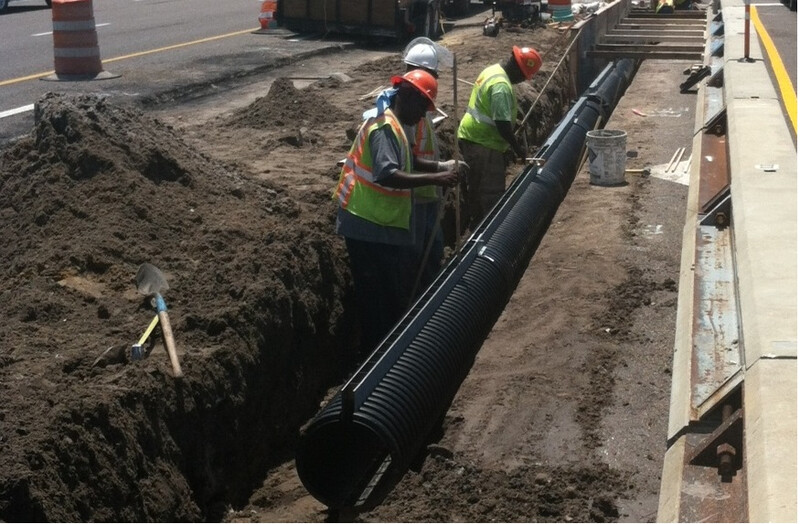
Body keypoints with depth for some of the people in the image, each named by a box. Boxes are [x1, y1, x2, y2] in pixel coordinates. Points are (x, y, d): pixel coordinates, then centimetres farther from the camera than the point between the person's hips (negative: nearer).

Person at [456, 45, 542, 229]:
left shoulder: (493, 70, 10)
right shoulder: (502, 86, -23)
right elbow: (502, 124, -26)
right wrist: (517, 148, -14)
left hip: (471, 138, 11)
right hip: (483, 145, -11)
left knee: (477, 189, 18)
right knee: (491, 193, -6)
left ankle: (477, 226, 28)